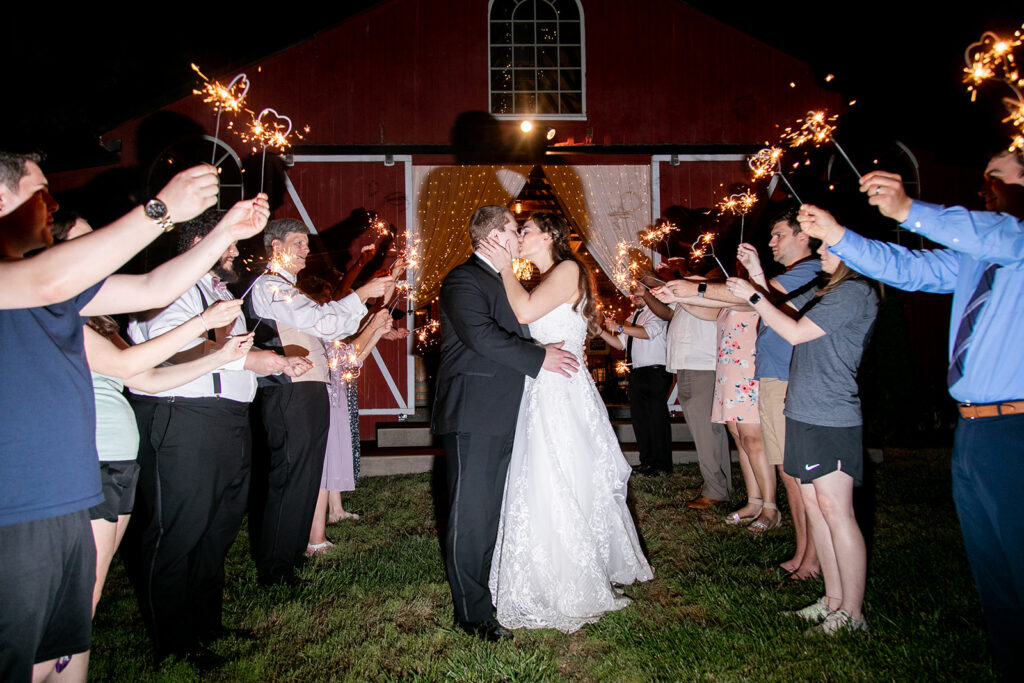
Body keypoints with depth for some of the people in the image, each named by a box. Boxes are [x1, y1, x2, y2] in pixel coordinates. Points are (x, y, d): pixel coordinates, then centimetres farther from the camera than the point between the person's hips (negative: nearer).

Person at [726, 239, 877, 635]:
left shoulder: (854, 293, -10)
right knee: (814, 505, 11)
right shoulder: (833, 292, 19)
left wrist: (754, 296, -7)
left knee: (835, 510, -6)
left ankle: (852, 613, 4)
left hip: (830, 419, -10)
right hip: (805, 413, 10)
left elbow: (796, 333, -14)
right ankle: (834, 600, 20)